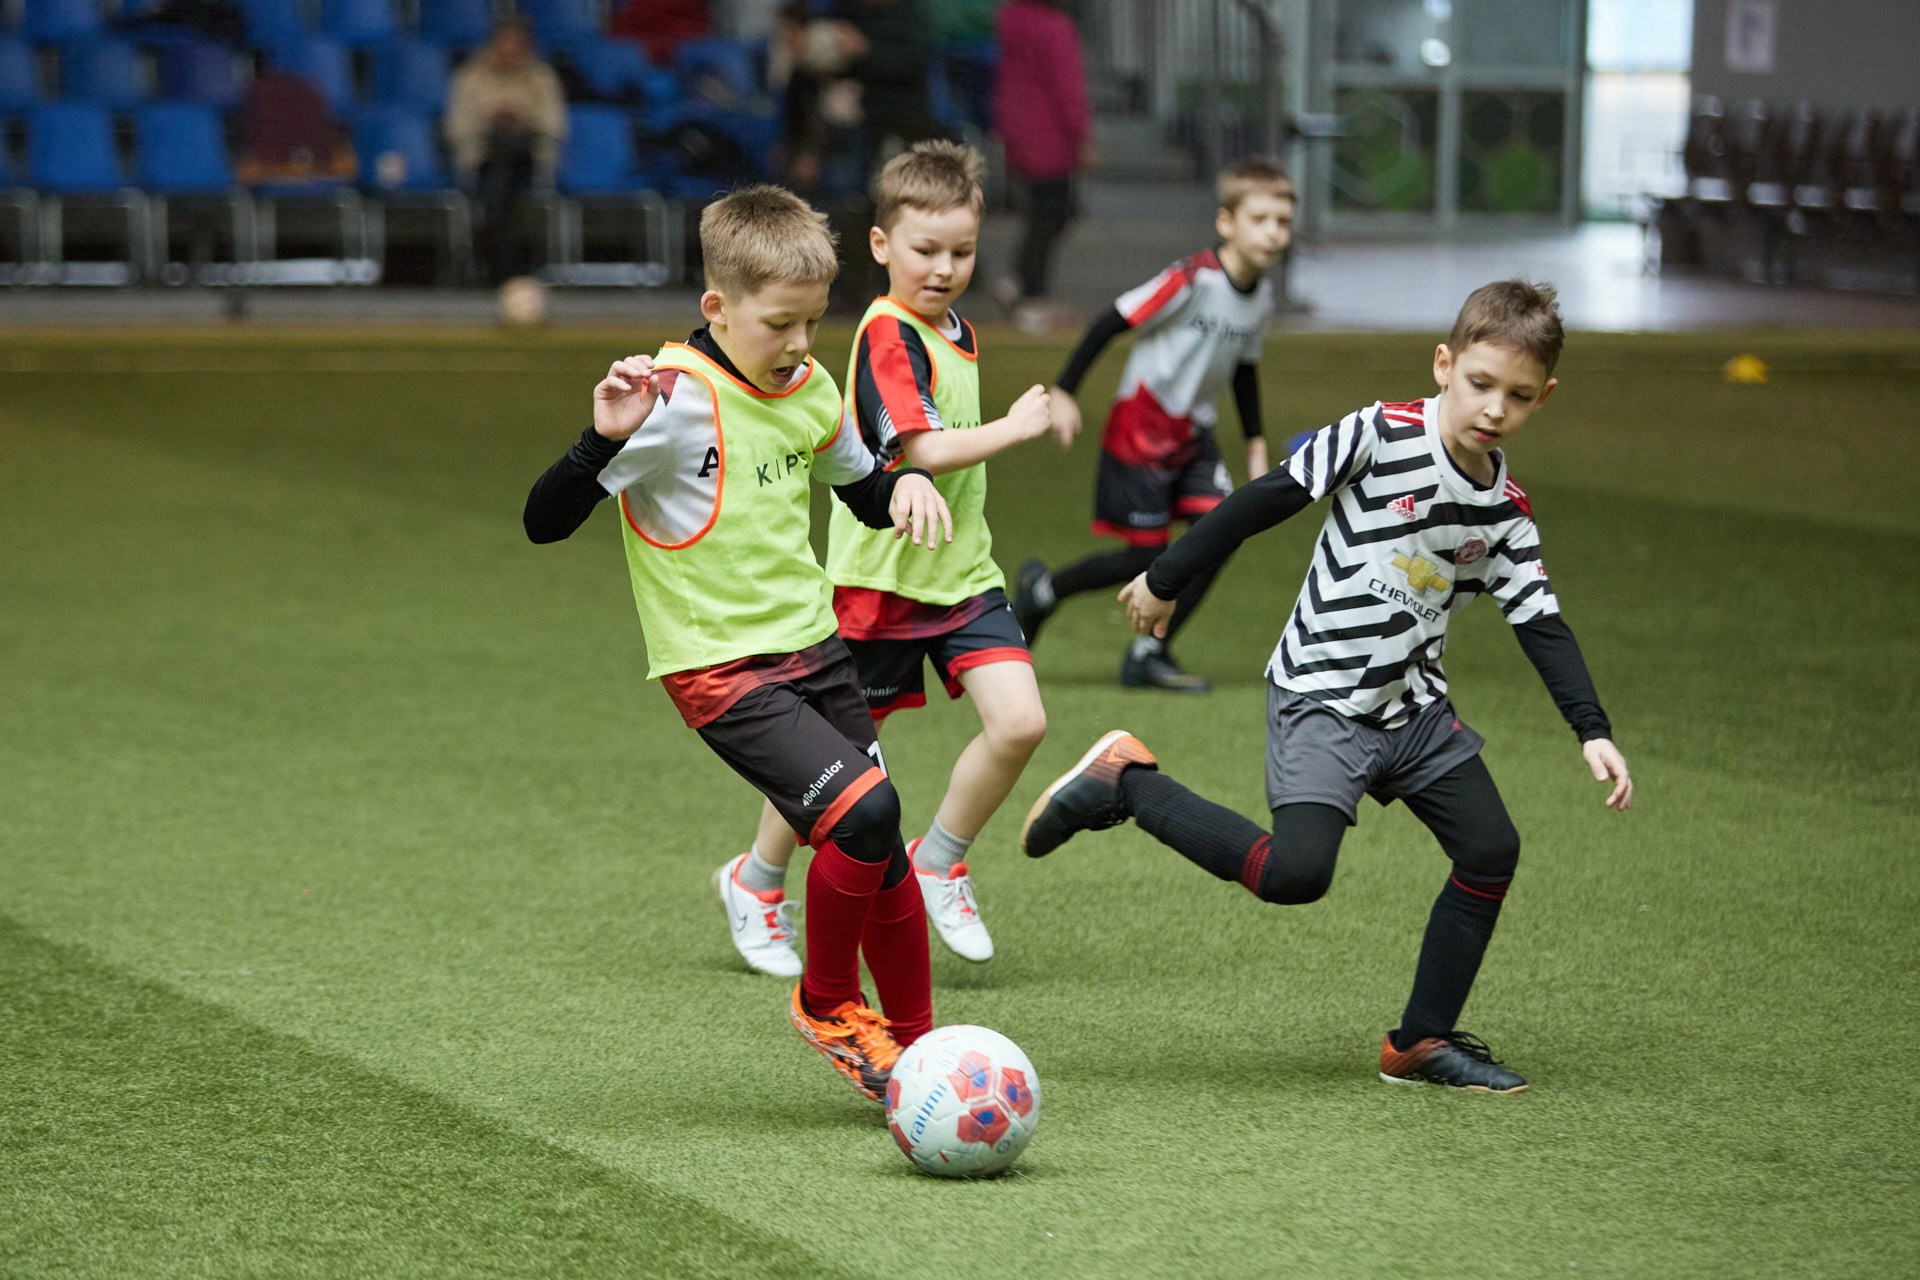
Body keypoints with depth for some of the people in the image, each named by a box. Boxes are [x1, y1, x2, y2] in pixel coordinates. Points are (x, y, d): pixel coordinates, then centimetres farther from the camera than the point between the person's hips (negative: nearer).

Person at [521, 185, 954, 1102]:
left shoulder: (810, 390, 5)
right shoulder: (673, 396, -17)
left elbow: (863, 489, 24)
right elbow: (544, 521, -20)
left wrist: (906, 485, 1)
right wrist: (607, 438, -36)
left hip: (811, 648, 7)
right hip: (720, 670, -7)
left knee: (881, 855, 8)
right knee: (863, 811, -22)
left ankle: (919, 1046, 26)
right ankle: (827, 1002, 2)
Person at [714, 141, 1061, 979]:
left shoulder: (958, 335, 11)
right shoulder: (887, 333, -16)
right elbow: (924, 450, -26)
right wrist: (1016, 426, -18)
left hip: (961, 569, 7)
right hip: (882, 575, -7)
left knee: (1019, 722, -10)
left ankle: (937, 862, 10)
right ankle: (756, 881, 28)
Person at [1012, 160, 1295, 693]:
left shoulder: (1261, 296, 2)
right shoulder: (1193, 279, -22)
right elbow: (1112, 322, -18)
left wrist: (1255, 442, 17)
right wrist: (1064, 392, -19)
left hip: (1193, 431, 7)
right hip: (1142, 424, -7)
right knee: (1146, 554, -6)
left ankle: (1150, 655, 0)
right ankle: (1041, 590, 20)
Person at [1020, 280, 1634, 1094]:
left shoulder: (1505, 509, 1)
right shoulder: (1380, 438, -17)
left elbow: (1539, 621, 6)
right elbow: (1262, 502, -11)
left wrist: (1593, 731, -3)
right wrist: (1165, 583, -6)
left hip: (1414, 704, 7)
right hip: (1322, 698, -7)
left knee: (1491, 850, 3)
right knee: (1297, 871, -22)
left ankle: (1421, 1043, 16)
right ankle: (1126, 783, -4)